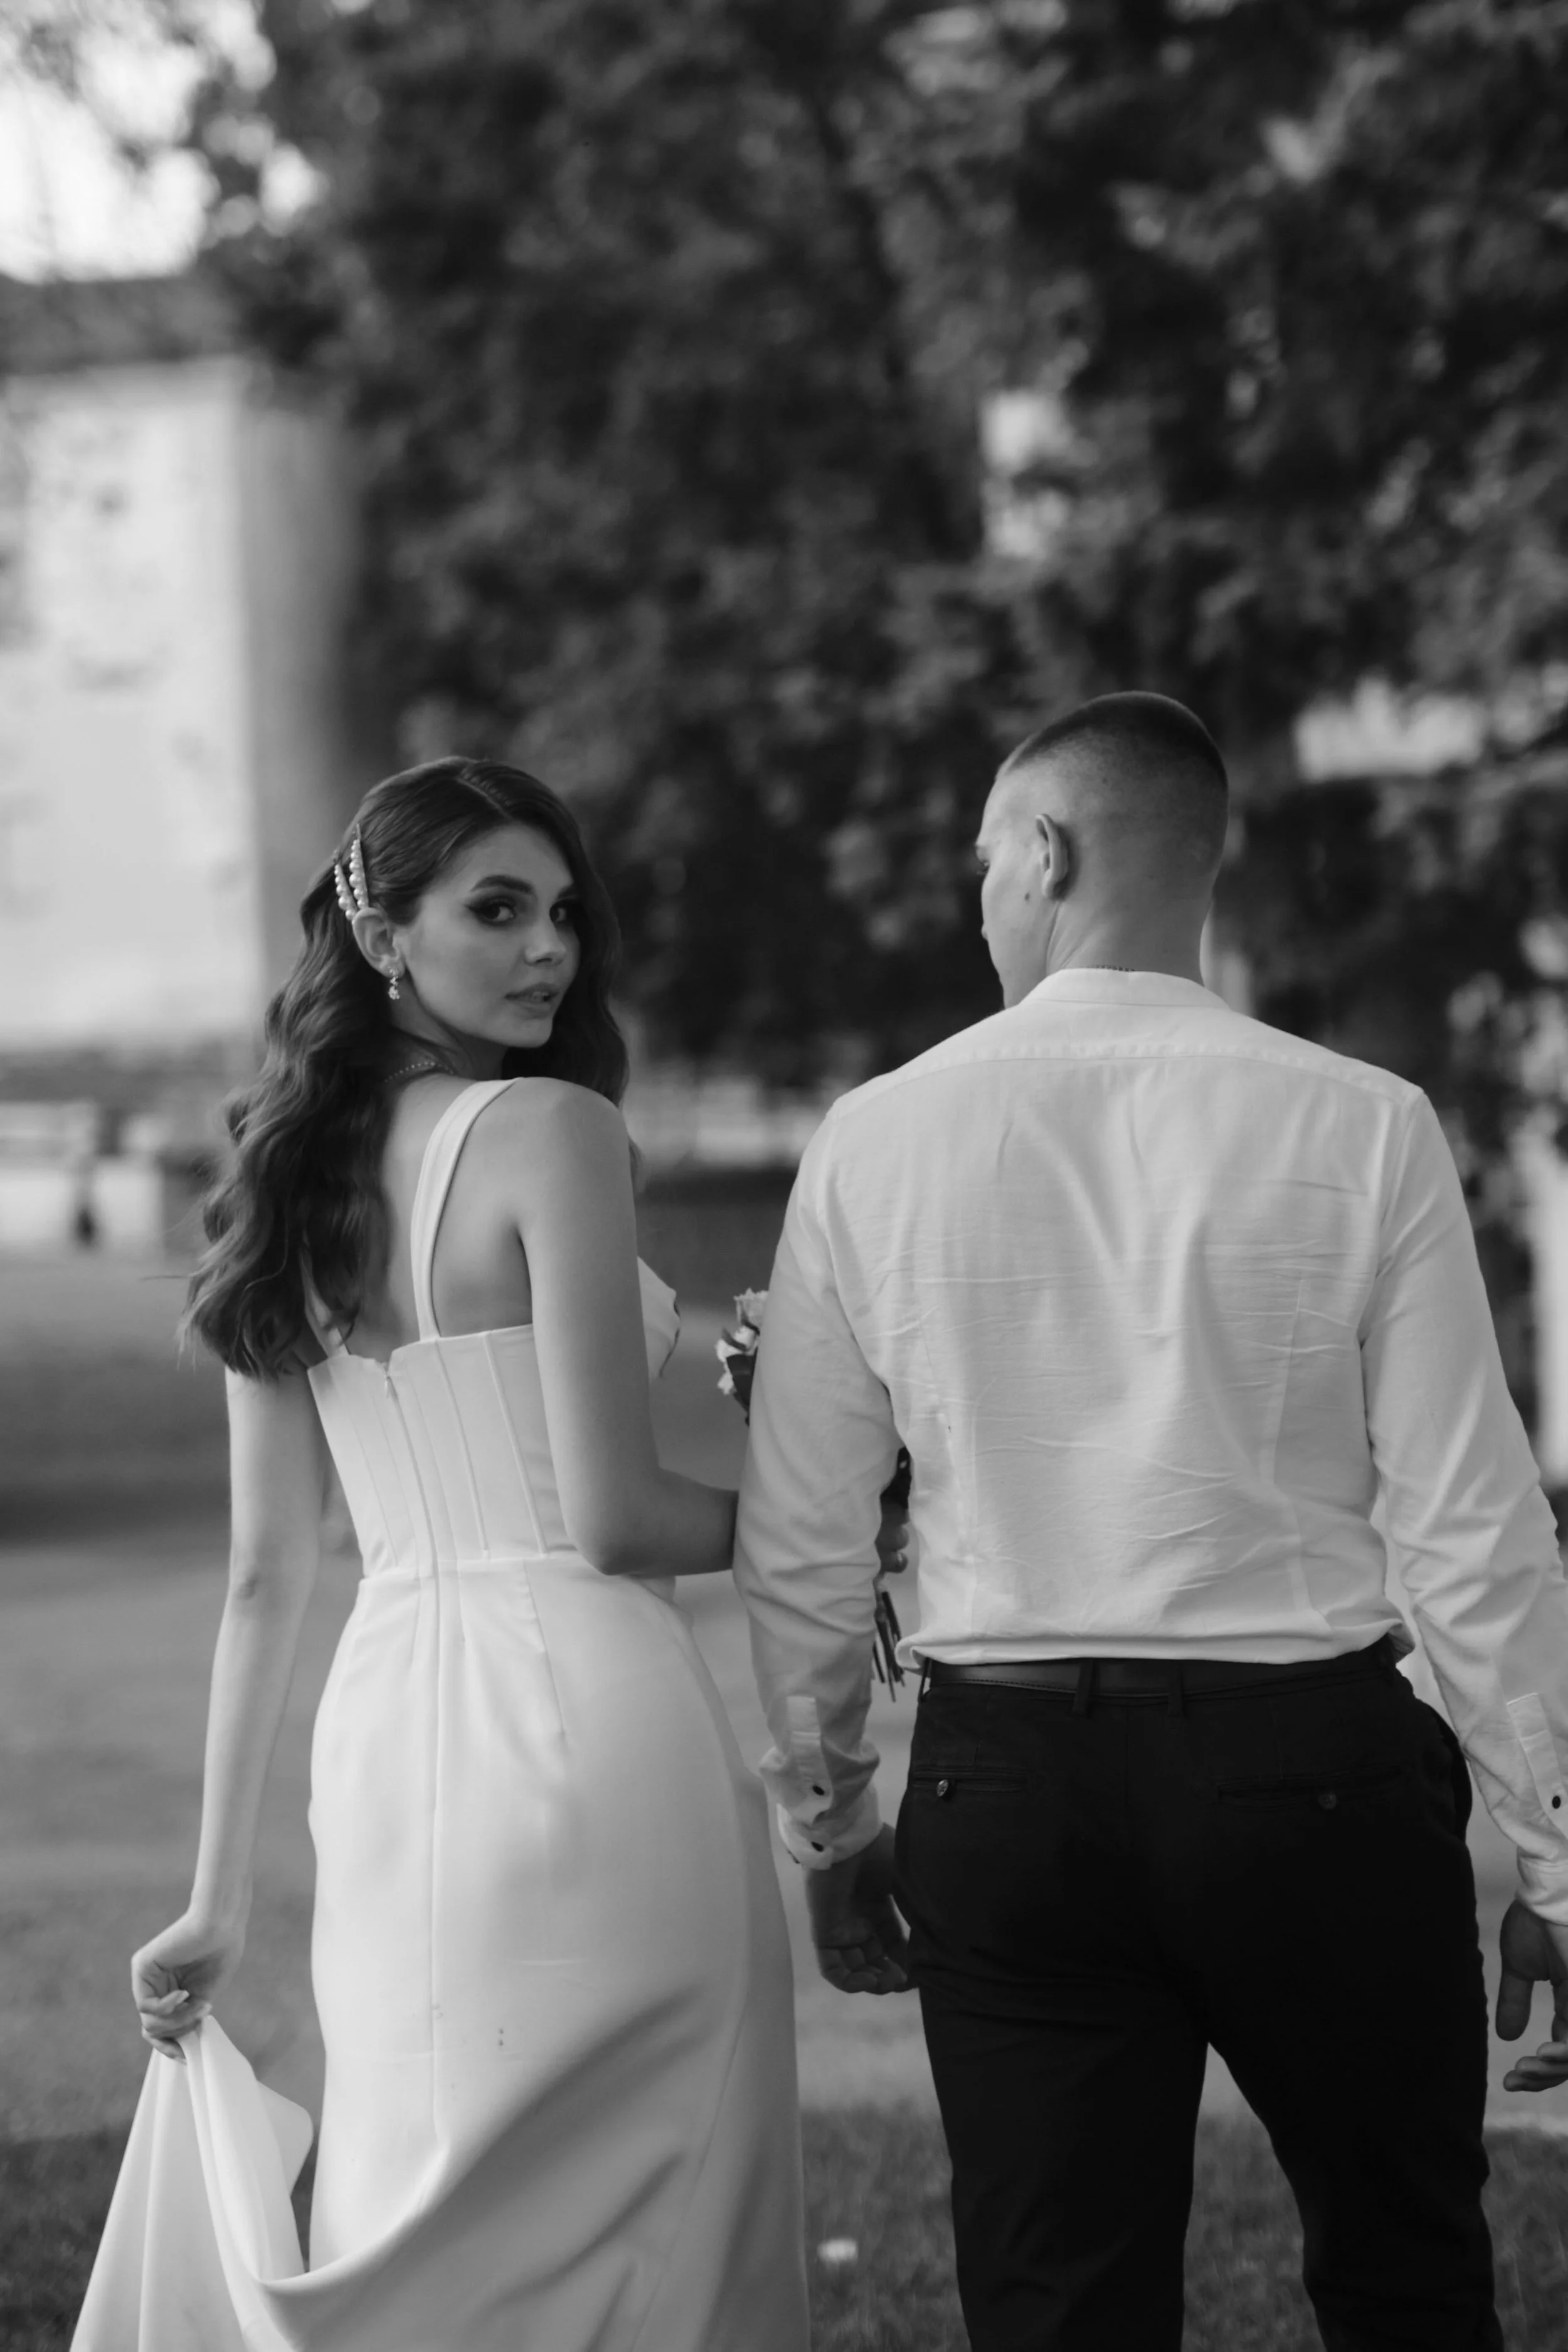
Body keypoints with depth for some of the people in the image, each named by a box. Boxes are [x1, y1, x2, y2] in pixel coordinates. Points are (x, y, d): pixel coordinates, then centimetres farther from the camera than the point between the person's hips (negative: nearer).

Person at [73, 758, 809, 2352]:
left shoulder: (296, 1181, 12)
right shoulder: (553, 1134, -8)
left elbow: (265, 1574, 12)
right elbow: (611, 1517, -13)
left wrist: (218, 1895, 14)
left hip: (388, 1730, 7)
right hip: (577, 1720, -7)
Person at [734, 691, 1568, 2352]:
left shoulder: (877, 1142, -1)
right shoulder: (1361, 1128, -6)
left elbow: (797, 1545, 3)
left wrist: (830, 1825, 17)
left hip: (1004, 1779, 1)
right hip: (1313, 1771, -1)